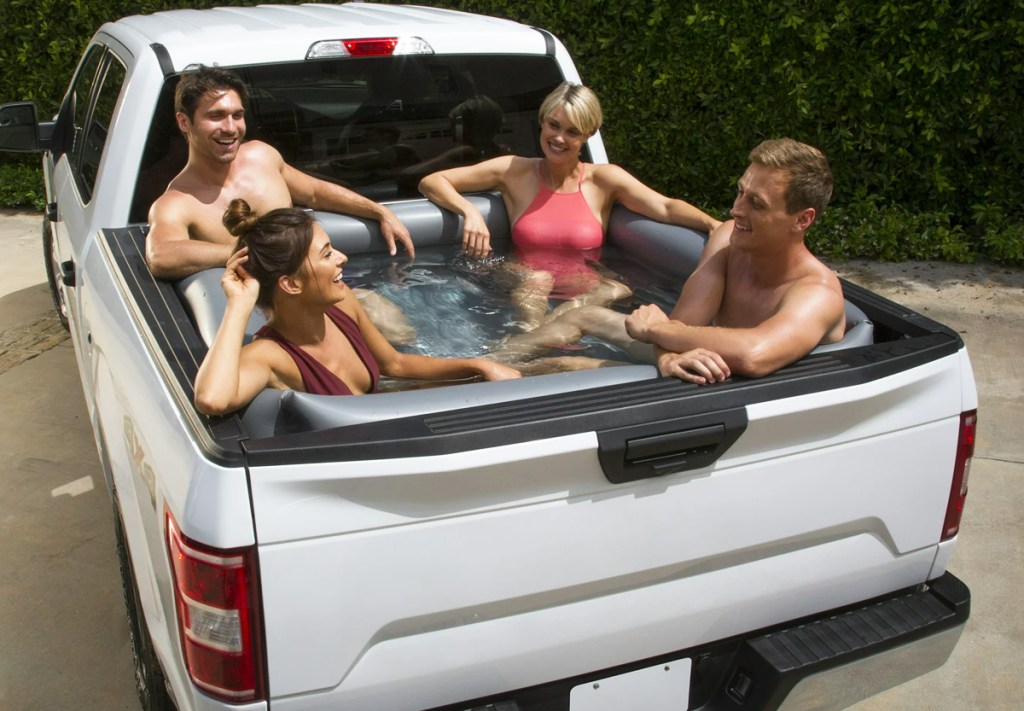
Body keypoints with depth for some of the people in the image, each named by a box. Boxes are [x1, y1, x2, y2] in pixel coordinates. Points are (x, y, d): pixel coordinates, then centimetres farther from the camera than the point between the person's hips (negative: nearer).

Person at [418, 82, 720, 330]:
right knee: (534, 280, -35)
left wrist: (713, 224, -29)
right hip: (525, 287, 0)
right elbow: (431, 182, 6)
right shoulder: (515, 172, 6)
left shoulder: (604, 180, 6)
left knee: (621, 292, -33)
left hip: (585, 287, 0)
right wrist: (469, 211, -14)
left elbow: (665, 208, -10)